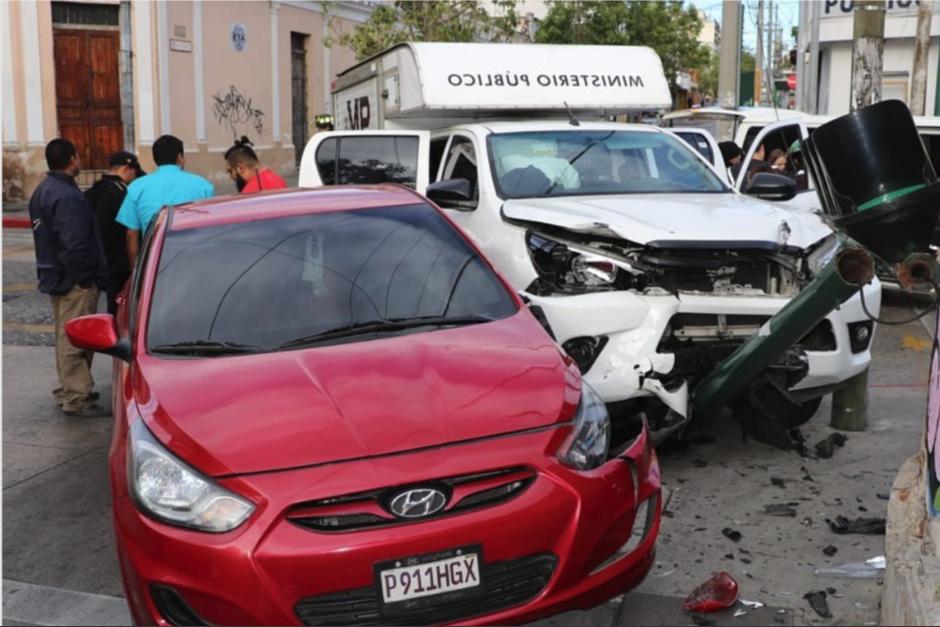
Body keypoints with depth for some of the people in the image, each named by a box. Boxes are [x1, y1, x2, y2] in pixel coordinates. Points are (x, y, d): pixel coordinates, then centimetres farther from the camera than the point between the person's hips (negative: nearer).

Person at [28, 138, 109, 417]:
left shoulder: (43, 190, 13)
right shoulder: (67, 196, -21)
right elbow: (74, 244, -27)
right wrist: (85, 276, -16)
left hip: (55, 276, 11)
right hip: (74, 280, -11)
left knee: (66, 337, 19)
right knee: (76, 339, -5)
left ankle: (69, 390, 29)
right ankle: (76, 398, 1)